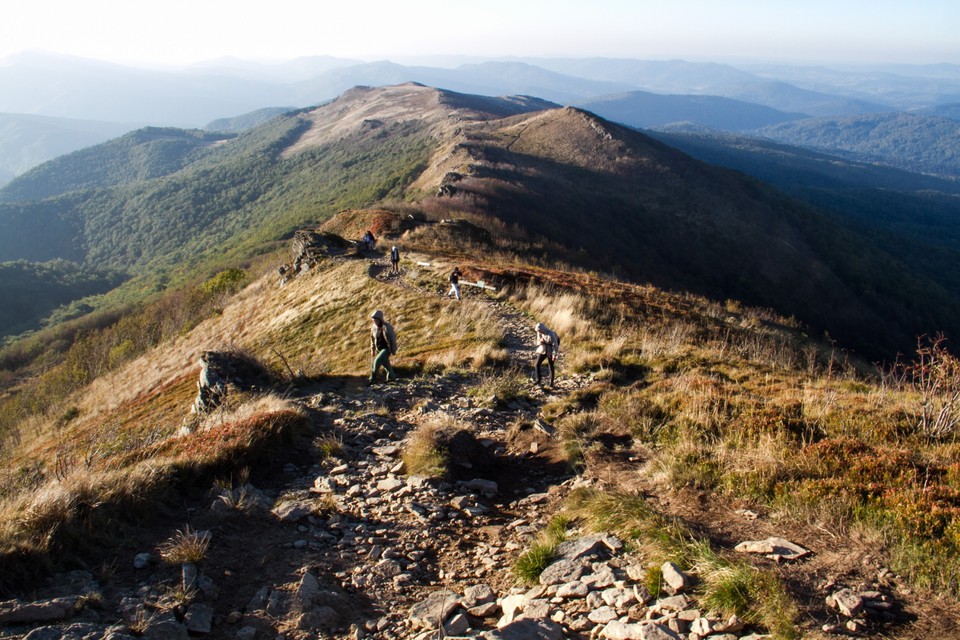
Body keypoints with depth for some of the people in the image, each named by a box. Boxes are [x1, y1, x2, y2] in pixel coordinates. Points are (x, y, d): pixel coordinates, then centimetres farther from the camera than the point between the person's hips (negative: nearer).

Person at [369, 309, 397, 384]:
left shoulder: (386, 327, -23)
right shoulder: (374, 327, -2)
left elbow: (393, 338, -16)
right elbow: (372, 339, 11)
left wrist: (393, 350, -13)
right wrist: (372, 350, 12)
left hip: (387, 348, -7)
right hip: (379, 349, 7)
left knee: (377, 361, -20)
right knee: (385, 363, 19)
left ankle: (373, 378, -10)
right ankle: (391, 376, 39)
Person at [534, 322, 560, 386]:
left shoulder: (551, 334, -26)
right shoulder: (539, 333, -6)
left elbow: (555, 345, -21)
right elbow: (538, 342, 5)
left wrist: (554, 355, -21)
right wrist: (540, 341, -20)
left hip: (550, 352, -5)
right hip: (542, 351, 5)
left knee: (551, 367, 4)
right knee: (537, 365, -5)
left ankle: (551, 382, 17)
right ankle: (538, 380, 8)